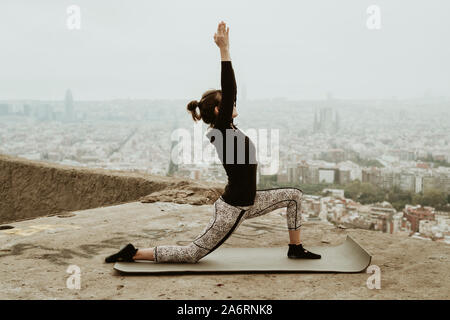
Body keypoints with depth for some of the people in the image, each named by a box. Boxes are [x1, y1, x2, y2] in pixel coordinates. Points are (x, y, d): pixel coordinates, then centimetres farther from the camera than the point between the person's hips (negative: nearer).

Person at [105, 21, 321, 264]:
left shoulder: (224, 130, 4)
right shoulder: (221, 130, -20)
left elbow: (229, 91, 7)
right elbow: (229, 91, -30)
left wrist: (225, 49, 6)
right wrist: (224, 49, -29)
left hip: (247, 202, 10)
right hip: (233, 209, -10)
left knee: (295, 195, 11)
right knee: (192, 254, -1)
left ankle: (296, 249, 20)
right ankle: (132, 253, 7)